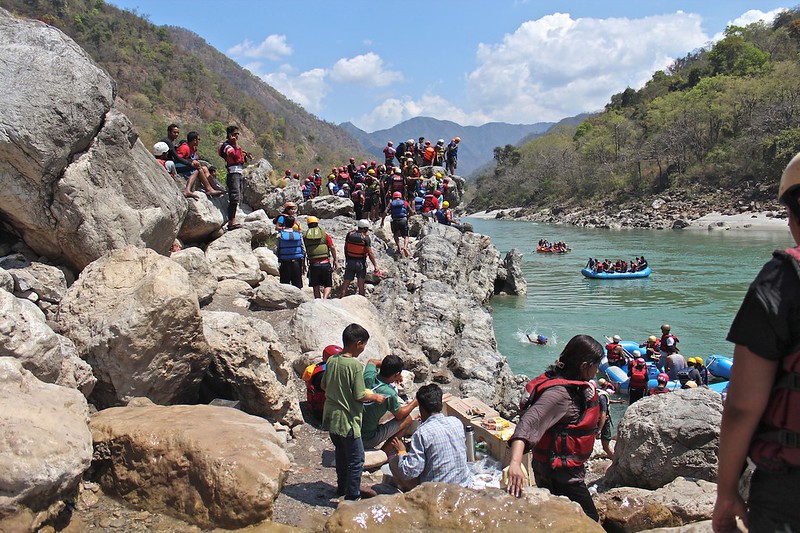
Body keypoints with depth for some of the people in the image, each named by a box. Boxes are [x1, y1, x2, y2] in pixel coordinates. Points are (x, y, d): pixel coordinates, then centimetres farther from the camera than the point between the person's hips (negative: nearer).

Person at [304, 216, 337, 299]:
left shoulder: (305, 235, 5)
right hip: (325, 263, -1)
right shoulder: (324, 233, 2)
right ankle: (325, 298, -17)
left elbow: (304, 251, 7)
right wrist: (335, 260, 6)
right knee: (328, 285, 7)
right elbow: (332, 248, -2)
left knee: (316, 286, 15)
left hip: (313, 264, 1)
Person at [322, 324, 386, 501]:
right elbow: (359, 396, -19)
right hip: (347, 421, -8)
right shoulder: (355, 365, -21)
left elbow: (324, 385, 11)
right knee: (356, 460, 5)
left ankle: (342, 487, 40)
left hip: (331, 418, 8)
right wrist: (375, 397, -3)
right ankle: (352, 497, 11)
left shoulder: (332, 360, 0)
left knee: (341, 453, 25)